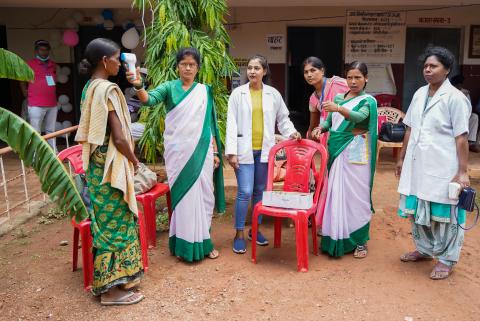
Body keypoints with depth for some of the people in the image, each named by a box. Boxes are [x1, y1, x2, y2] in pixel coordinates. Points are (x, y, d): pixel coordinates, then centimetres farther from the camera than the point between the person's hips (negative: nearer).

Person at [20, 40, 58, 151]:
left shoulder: (53, 65, 14)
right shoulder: (30, 64, 0)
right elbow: (22, 82, 6)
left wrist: (52, 96, 14)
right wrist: (28, 96, 3)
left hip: (52, 104, 5)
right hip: (36, 105, -5)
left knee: (51, 130, 11)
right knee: (36, 132, -2)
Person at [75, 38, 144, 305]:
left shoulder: (90, 88, 10)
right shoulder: (108, 89, -18)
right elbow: (119, 137, -22)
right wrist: (134, 160, -5)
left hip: (96, 163, 9)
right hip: (111, 164, -9)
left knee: (105, 220, 17)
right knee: (114, 222, 0)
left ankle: (112, 278, 30)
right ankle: (111, 289, 12)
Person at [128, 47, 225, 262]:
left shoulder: (205, 91, 8)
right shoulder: (169, 87, 1)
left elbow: (210, 124, 8)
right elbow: (149, 99, -18)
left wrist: (215, 152, 5)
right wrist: (138, 86, -39)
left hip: (201, 150, 2)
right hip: (177, 150, -2)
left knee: (202, 193, 6)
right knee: (182, 194, 3)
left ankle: (203, 239, 21)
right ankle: (185, 243, 15)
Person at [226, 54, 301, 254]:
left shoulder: (273, 94, 7)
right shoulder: (238, 93, 0)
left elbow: (282, 118, 15)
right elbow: (231, 123, -3)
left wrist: (291, 132, -4)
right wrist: (231, 151, -9)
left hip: (264, 150, 3)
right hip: (245, 150, -3)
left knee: (260, 191, 11)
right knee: (245, 192, -7)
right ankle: (239, 234, 7)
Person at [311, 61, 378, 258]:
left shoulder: (368, 101, -3)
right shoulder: (338, 98, 13)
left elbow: (358, 117, -23)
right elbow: (329, 121, 16)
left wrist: (338, 109, -41)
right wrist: (320, 128, -7)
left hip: (356, 153, -4)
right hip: (336, 150, 5)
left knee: (356, 195, -1)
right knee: (336, 194, 5)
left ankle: (359, 241, 11)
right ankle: (337, 237, 17)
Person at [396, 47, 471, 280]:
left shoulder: (454, 98, -10)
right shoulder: (419, 94, 9)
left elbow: (461, 138, -13)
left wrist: (462, 172, -16)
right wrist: (402, 158, 16)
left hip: (442, 168, -6)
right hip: (418, 164, 7)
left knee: (444, 214, 5)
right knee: (418, 210, 17)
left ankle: (447, 259, 22)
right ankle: (424, 249, 37)